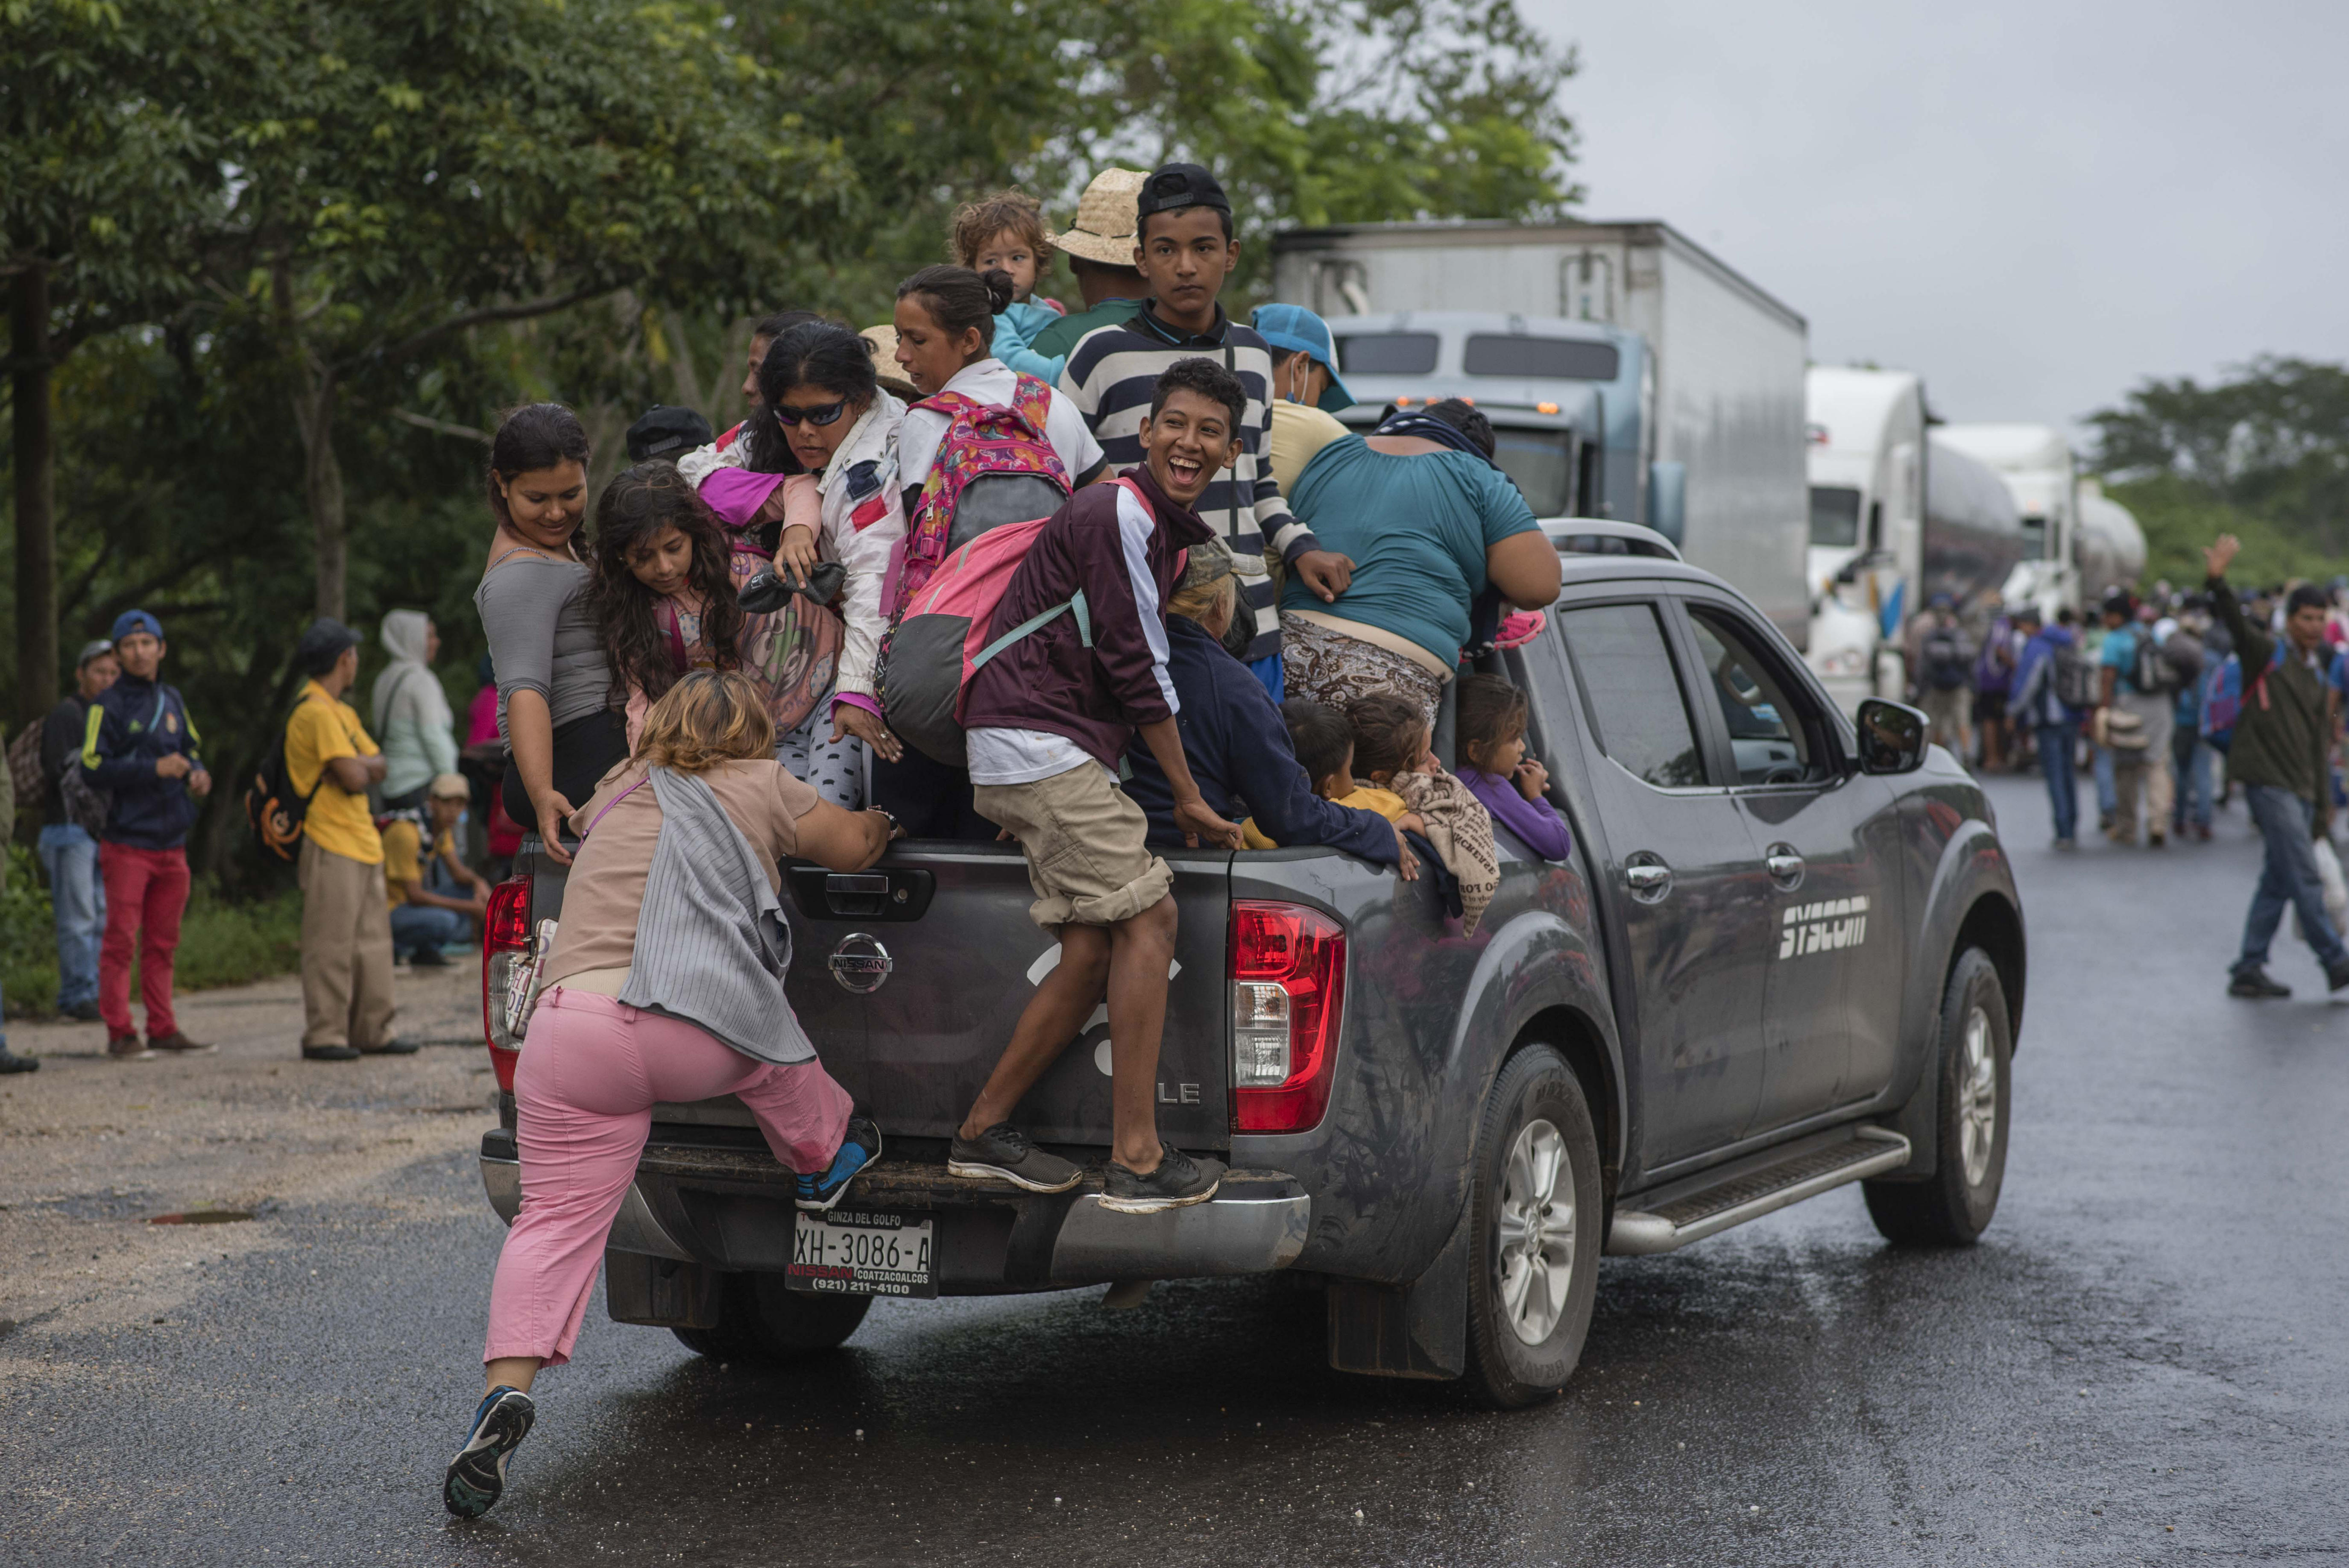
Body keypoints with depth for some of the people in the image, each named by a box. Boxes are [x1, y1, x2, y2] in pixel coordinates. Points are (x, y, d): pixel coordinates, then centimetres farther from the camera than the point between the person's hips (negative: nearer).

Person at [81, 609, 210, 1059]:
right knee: (121, 938, -5)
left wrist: (198, 773, 0)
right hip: (127, 841, -6)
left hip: (171, 842, 6)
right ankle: (120, 1033, -1)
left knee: (162, 942, 10)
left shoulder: (172, 701, 13)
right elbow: (93, 770, -12)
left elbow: (191, 749, 23)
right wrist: (154, 769, -19)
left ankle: (163, 1029, 16)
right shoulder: (107, 706, -5)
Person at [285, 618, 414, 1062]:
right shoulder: (317, 713, -13)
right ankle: (323, 1036, -5)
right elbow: (354, 780, -19)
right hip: (331, 846, -10)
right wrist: (359, 767, 3)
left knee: (372, 941, 10)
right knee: (331, 946, -8)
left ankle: (372, 1031, 15)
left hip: (362, 842, 10)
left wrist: (360, 765, -7)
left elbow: (379, 767, 13)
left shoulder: (340, 712, 20)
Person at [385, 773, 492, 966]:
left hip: (409, 903, 9)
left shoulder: (442, 825, 5)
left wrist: (479, 883, -16)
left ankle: (426, 950, 0)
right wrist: (467, 907, -23)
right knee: (444, 920, -34)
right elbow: (414, 895, -24)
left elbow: (458, 872, 8)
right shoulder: (406, 832, -24)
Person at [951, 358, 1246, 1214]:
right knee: (1149, 915, -14)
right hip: (1036, 743, -10)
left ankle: (984, 1131, 15)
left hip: (1065, 754, 10)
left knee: (1096, 947, 5)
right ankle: (1136, 1160, -14)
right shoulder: (1118, 516, -13)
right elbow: (1138, 669, -13)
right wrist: (1189, 797, -6)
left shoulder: (1173, 528, 19)